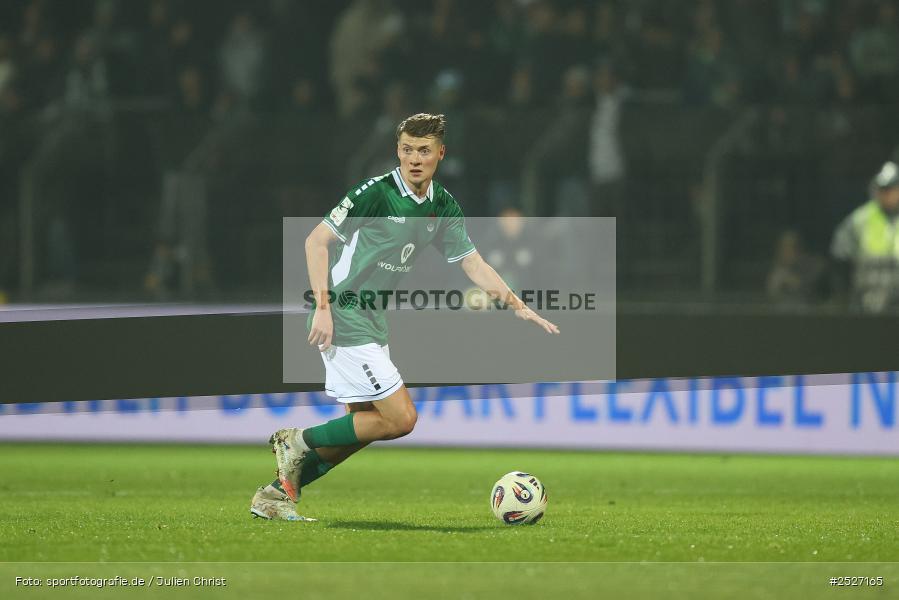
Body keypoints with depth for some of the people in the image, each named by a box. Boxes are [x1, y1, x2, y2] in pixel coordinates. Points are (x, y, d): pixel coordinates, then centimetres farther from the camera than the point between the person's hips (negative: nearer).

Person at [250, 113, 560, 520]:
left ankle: (276, 494, 16)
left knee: (364, 424, 11)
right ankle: (299, 441, 0)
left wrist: (519, 306, 0)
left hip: (372, 322, 9)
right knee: (400, 418, -12)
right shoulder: (376, 192, -15)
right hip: (344, 319, -9)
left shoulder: (443, 207, 7)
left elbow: (473, 264, 11)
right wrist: (323, 307, -20)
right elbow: (316, 241, -13)